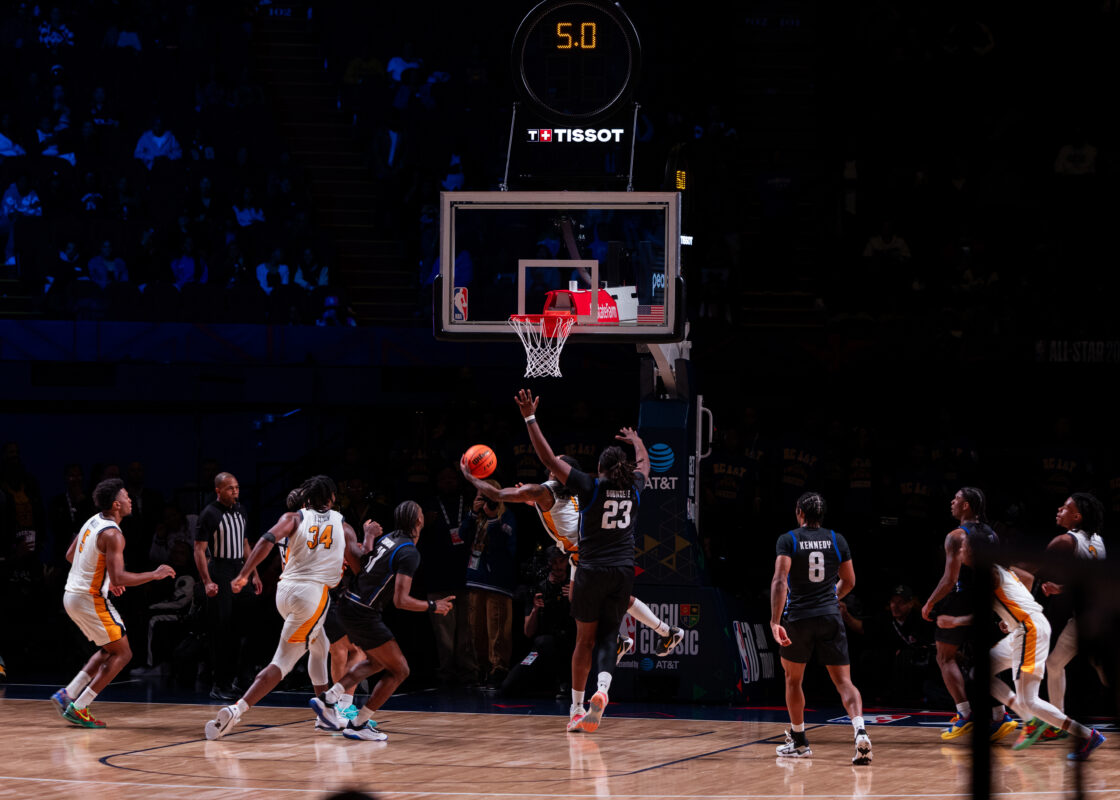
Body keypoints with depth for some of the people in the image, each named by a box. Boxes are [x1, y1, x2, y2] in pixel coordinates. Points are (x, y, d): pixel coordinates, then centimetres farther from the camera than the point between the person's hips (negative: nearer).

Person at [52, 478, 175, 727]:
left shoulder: (93, 522, 10)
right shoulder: (112, 535, -19)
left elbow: (70, 555, 21)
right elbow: (119, 578, -26)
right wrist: (155, 575, -16)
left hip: (72, 595, 9)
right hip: (90, 600, -9)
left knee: (110, 649, 21)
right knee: (122, 653, 1)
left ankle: (67, 695, 13)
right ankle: (78, 709, -3)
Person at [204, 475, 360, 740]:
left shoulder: (295, 518, 9)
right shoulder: (342, 526, 8)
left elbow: (268, 540, -9)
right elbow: (359, 566, 6)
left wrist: (244, 575, -11)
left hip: (286, 591, 4)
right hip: (315, 593, -4)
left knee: (320, 647, 27)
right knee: (283, 662, -3)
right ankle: (235, 711, -20)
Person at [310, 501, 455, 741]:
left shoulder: (387, 538, 10)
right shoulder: (410, 552, -15)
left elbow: (357, 568, 22)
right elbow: (401, 601, -20)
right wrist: (433, 607, -7)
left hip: (350, 605, 9)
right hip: (364, 614, -9)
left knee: (377, 661, 29)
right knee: (399, 670, 1)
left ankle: (327, 698, 23)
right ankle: (358, 725, 2)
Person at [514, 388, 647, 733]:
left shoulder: (590, 487, -9)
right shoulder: (634, 488, 2)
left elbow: (549, 459, -10)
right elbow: (644, 463, 27)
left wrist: (530, 418, -5)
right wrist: (636, 441, 48)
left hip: (592, 572, -2)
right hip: (623, 572, 2)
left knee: (585, 640, 9)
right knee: (608, 636, 5)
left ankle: (577, 708, 15)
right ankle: (602, 689, -23)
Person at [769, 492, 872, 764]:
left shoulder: (788, 540, -2)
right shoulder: (837, 541, 7)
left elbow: (780, 579, -15)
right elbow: (849, 581, 16)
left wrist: (775, 621, -21)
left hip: (798, 617, -2)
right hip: (830, 617, 2)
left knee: (793, 679, 19)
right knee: (843, 681, -2)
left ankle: (798, 741, 26)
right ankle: (860, 731, -26)